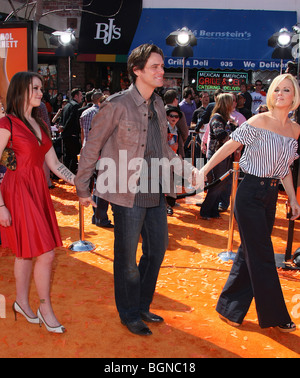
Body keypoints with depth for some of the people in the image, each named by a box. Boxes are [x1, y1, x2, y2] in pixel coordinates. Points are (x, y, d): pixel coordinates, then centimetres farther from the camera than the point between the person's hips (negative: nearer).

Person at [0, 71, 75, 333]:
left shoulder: (39, 124, 14)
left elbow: (54, 164, 12)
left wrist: (78, 183, 2)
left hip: (39, 191, 7)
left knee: (26, 251, 15)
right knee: (46, 253, -6)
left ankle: (22, 302, 30)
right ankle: (45, 308, 11)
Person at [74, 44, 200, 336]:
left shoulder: (158, 104, 9)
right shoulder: (117, 105, -13)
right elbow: (92, 146, -7)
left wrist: (189, 170, 6)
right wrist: (82, 188, -5)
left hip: (156, 192, 7)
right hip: (129, 194, -7)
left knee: (157, 249, 17)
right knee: (127, 257, 8)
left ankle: (142, 306, 38)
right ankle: (129, 314, 29)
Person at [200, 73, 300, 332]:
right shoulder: (259, 121, -9)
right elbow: (230, 146, -8)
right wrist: (205, 169, -13)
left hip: (271, 195, 7)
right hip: (251, 193, -6)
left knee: (250, 253, 12)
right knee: (262, 256, -1)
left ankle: (230, 307, 26)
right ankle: (275, 315, 14)